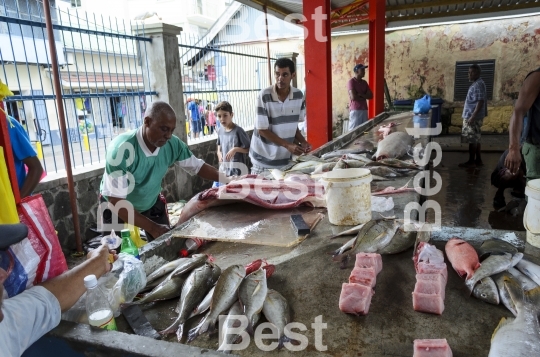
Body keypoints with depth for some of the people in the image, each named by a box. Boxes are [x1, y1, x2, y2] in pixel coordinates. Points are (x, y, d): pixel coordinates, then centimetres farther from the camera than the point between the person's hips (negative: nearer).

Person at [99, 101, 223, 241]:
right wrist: (152, 227, -37)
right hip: (118, 207, -4)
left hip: (152, 203, 4)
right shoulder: (122, 148, -34)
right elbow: (116, 200, -34)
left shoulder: (173, 144, -21)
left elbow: (197, 166, -6)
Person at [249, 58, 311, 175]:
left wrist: (302, 141, -7)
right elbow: (262, 129, -15)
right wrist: (288, 145, -20)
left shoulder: (299, 96, -3)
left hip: (285, 157, 4)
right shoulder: (264, 96, -16)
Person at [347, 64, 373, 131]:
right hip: (355, 110, -7)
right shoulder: (351, 82, -7)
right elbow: (353, 97, -17)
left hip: (364, 110, 7)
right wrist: (364, 97, -1)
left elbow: (371, 95, 7)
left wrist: (360, 94, -9)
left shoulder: (364, 82, 15)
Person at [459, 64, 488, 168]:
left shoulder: (478, 85, -15)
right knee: (475, 139, 12)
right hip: (473, 116, 10)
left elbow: (481, 102, -22)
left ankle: (471, 161, 2)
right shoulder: (477, 84, 16)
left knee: (472, 140, -4)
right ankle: (478, 160, 17)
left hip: (473, 117, -10)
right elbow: (484, 100, 22)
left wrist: (473, 116, -25)